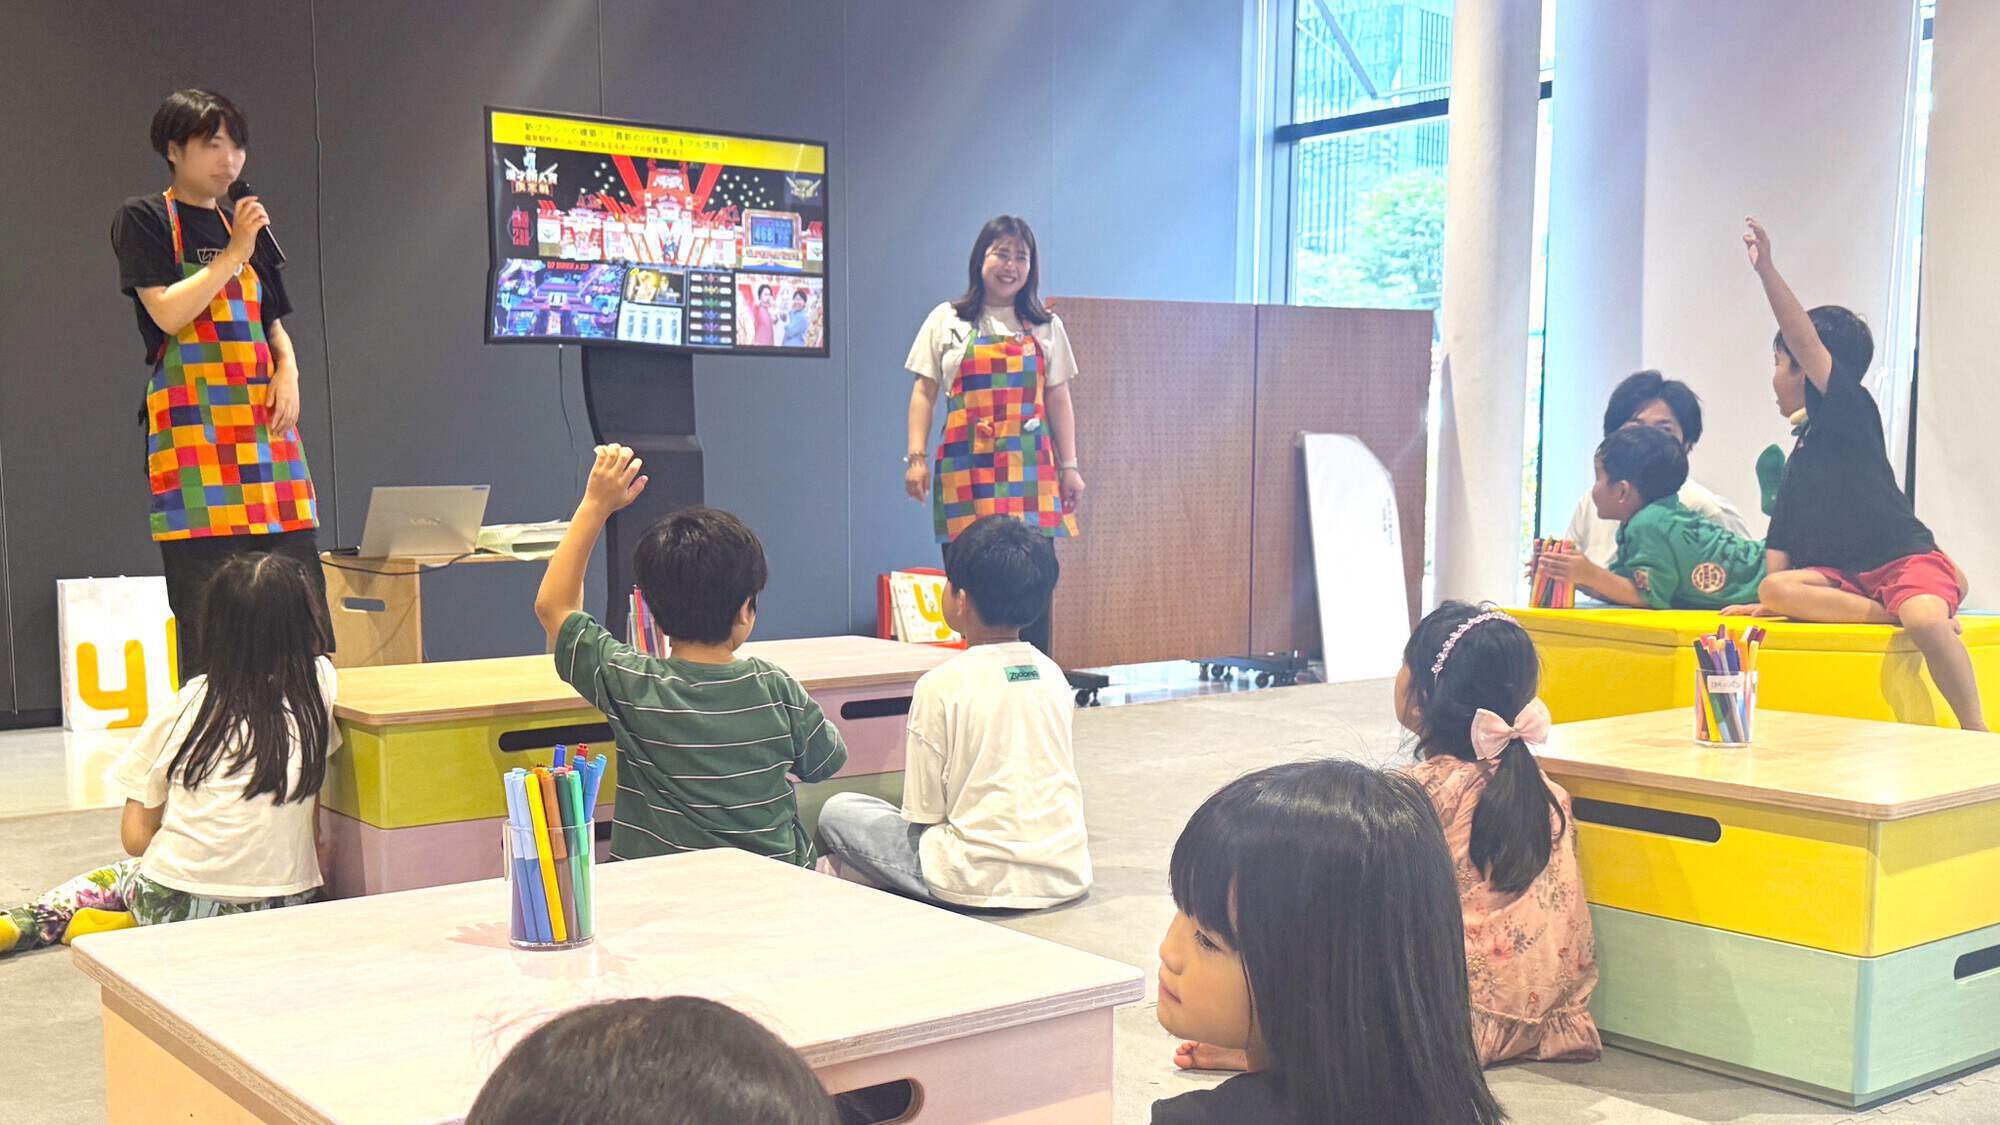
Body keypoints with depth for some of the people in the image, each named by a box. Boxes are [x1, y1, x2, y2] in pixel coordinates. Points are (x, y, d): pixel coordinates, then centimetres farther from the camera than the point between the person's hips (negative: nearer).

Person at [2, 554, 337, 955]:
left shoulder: (188, 704, -1)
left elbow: (135, 838, 5)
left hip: (176, 907, 2)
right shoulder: (318, 684, -2)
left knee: (122, 874, 34)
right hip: (279, 907, -1)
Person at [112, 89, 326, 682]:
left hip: (263, 421, 6)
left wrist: (288, 370, 4)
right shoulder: (144, 220, 2)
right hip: (193, 427, -6)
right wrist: (234, 254, -9)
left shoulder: (246, 226, 20)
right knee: (209, 615, -8)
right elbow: (168, 312, -11)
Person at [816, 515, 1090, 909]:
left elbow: (923, 812, -6)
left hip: (983, 884, -6)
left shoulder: (942, 684, -10)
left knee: (838, 812, 9)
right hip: (1067, 876, 6)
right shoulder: (1052, 675, 6)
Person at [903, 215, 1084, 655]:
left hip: (1029, 468, 1)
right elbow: (924, 393, 8)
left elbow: (1058, 400, 13)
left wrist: (1069, 465, 6)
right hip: (965, 466, -1)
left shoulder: (1045, 327, 14)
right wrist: (916, 457, -2)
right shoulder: (946, 321, 10)